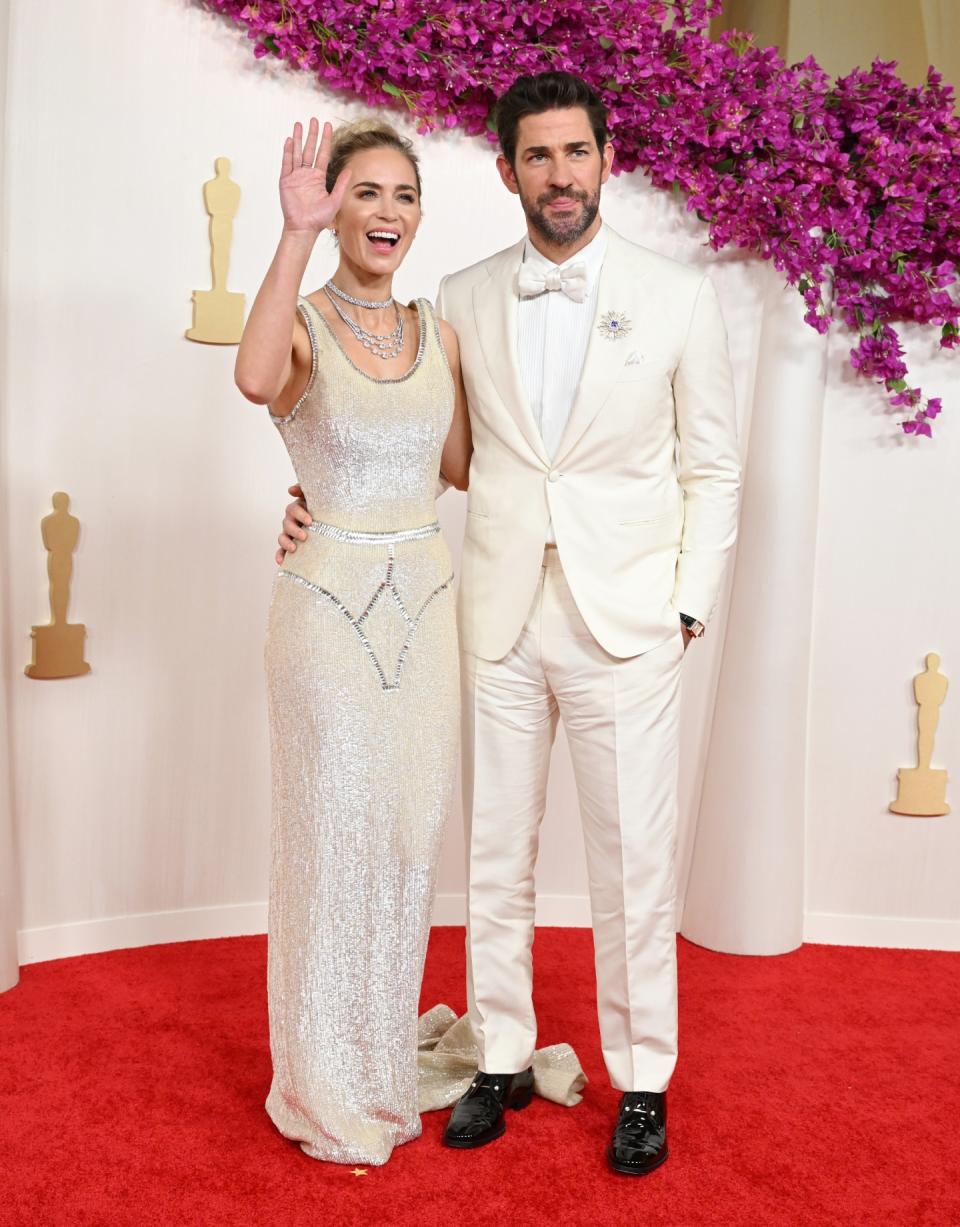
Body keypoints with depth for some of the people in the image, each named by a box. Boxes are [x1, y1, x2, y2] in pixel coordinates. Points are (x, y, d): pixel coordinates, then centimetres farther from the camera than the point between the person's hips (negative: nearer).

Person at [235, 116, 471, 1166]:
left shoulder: (439, 335, 8)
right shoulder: (303, 327, -8)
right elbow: (257, 380, -32)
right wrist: (298, 235, -31)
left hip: (423, 603, 5)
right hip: (328, 603, -5)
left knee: (410, 836, 13)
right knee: (333, 841, 5)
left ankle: (387, 1060, 34)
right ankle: (330, 1094, 26)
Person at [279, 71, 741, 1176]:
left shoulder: (678, 298, 0)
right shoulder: (462, 300, 5)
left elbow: (712, 467, 4)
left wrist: (689, 606, -2)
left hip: (625, 625, -2)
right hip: (498, 619, 2)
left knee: (632, 863, 5)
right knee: (493, 855, 11)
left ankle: (642, 1081, 26)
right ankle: (502, 1059, 31)